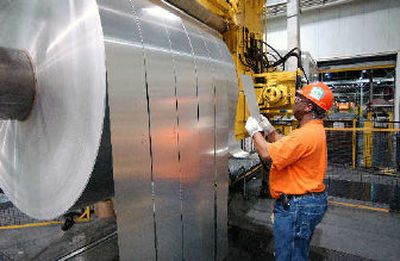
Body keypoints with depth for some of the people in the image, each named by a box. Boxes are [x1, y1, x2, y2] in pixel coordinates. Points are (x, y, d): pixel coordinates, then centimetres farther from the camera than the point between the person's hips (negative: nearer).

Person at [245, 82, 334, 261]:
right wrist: (268, 129, 9)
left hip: (297, 205, -11)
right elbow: (285, 144, 18)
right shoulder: (313, 129, 10)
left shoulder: (307, 134, -26)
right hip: (306, 200, 11)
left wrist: (254, 131, -11)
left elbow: (267, 153, -27)